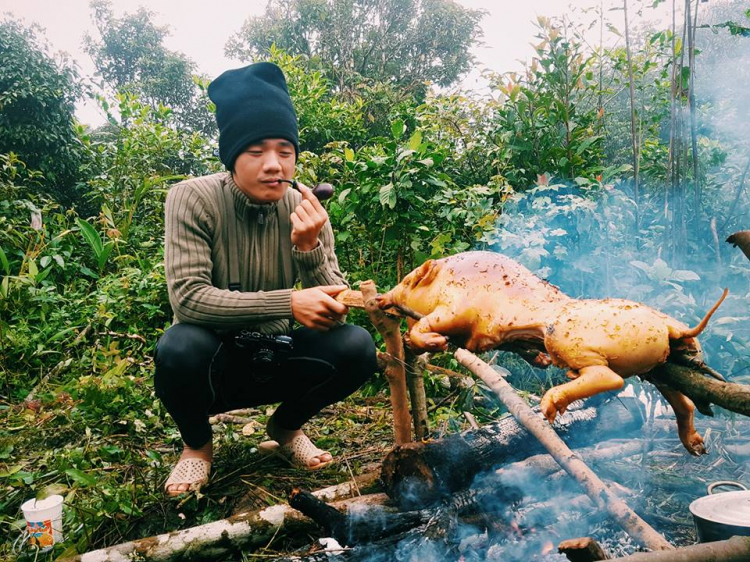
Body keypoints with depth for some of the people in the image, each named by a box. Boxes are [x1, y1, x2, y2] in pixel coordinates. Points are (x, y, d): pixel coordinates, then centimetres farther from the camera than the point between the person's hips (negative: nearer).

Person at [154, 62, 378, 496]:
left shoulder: (306, 212, -9)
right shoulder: (193, 199, -17)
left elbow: (334, 315, -11)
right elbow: (188, 297, -27)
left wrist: (309, 247, -29)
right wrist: (288, 302, -33)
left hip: (273, 361, 3)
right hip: (211, 363, -2)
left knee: (357, 347, -21)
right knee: (179, 346, -35)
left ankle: (285, 428, 10)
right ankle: (197, 444, 1)